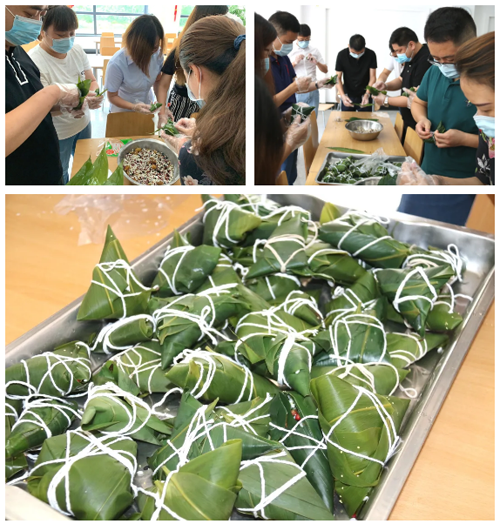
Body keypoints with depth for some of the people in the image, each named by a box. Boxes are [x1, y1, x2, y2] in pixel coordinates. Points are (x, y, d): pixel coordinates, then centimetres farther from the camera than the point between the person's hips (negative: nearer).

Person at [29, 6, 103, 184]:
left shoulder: (77, 50, -8)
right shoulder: (34, 60, -26)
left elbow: (92, 81, 0)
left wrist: (93, 95, -27)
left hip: (83, 123, 6)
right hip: (57, 134, -6)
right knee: (60, 175, 14)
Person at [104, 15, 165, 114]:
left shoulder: (157, 53, -19)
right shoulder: (117, 63, -29)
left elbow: (157, 81, -3)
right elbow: (112, 96, -19)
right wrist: (134, 107, -35)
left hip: (148, 109, 4)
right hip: (123, 111, -3)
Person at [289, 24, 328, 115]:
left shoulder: (314, 50, 9)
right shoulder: (290, 50, 1)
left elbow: (325, 70, 13)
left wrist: (316, 62, -5)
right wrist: (294, 62, -15)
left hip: (312, 91, 3)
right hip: (296, 92, -3)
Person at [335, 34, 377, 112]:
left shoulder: (371, 55, -11)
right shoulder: (342, 55, -12)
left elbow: (372, 77, -8)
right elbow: (338, 78, -10)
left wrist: (367, 94, -25)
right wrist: (342, 95, -26)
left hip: (364, 96, 0)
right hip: (347, 96, 0)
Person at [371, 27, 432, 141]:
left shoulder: (425, 61, -24)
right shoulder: (411, 59, 7)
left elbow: (417, 99, -25)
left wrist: (386, 100, -15)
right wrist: (385, 86, -1)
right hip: (408, 121, 10)